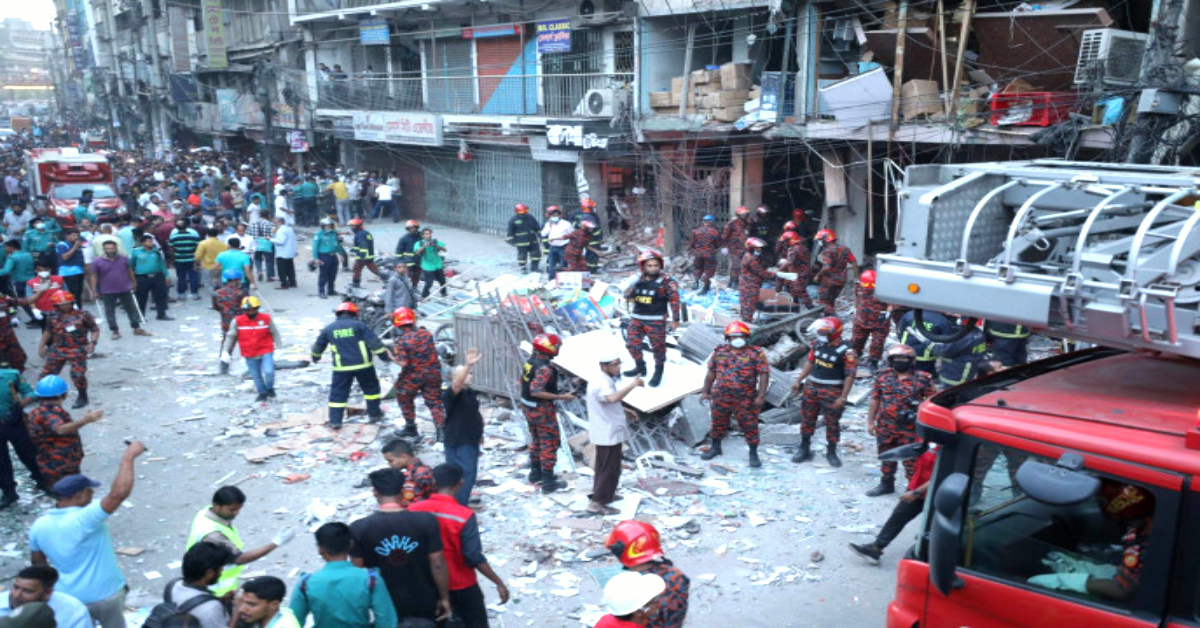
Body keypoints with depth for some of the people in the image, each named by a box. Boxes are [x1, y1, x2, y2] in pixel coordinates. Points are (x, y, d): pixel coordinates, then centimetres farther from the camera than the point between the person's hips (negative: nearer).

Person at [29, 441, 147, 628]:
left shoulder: (39, 526, -5)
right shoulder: (84, 519, -27)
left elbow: (37, 561, 10)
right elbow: (119, 493, -37)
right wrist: (128, 457, -29)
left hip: (67, 597, 5)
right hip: (105, 594, -5)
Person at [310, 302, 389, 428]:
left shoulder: (328, 329, 7)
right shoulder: (358, 325, -4)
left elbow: (319, 345, 20)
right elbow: (374, 341, -9)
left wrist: (315, 357, 40)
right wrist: (384, 355, -1)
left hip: (342, 367, 1)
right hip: (363, 364, -1)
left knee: (338, 393, 8)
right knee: (371, 388, 18)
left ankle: (335, 421, 4)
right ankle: (374, 414, 24)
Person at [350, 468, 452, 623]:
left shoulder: (359, 528, -14)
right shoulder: (426, 521, -17)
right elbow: (437, 564, -15)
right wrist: (444, 598, -3)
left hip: (386, 605, 0)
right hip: (425, 602, 0)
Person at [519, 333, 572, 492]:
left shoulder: (530, 361, 2)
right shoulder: (545, 368, -26)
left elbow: (523, 382, 12)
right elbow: (536, 392, -30)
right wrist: (561, 397, -27)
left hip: (529, 408, 9)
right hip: (543, 411, -9)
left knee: (536, 441, 23)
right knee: (549, 445, 1)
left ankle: (535, 474, 36)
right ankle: (548, 482, 6)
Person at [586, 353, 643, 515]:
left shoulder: (604, 380, 8)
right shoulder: (601, 384, -26)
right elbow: (612, 398, -48)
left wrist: (624, 410, 18)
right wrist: (632, 384, -41)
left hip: (605, 432, 11)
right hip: (608, 434, -11)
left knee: (603, 466, 24)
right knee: (610, 469, -3)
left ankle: (602, 493, 39)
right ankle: (597, 503, 3)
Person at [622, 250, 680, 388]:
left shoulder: (666, 282, -12)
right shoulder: (637, 280, 2)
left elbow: (674, 301, -8)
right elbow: (629, 298, 10)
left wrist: (675, 320, -9)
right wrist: (628, 293, -13)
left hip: (656, 321, -5)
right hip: (636, 318, 5)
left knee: (658, 347, 3)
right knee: (632, 344, 12)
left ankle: (658, 371, 24)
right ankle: (640, 367, 33)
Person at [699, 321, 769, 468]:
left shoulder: (756, 353, -5)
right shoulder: (719, 351, 7)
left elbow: (764, 374, -9)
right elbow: (711, 372, 13)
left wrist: (761, 396, -15)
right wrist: (705, 391, 12)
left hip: (745, 399, -3)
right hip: (721, 397, 3)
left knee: (750, 426, 1)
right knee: (718, 423, 14)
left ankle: (753, 454, 14)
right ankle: (715, 448, 34)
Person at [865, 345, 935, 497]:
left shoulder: (923, 379, -8)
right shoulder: (883, 376, 2)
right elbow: (875, 400, 8)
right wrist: (870, 422, 9)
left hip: (910, 428, -4)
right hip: (885, 427, 4)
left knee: (911, 459, 2)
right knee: (887, 457, 18)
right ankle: (886, 484, 35)